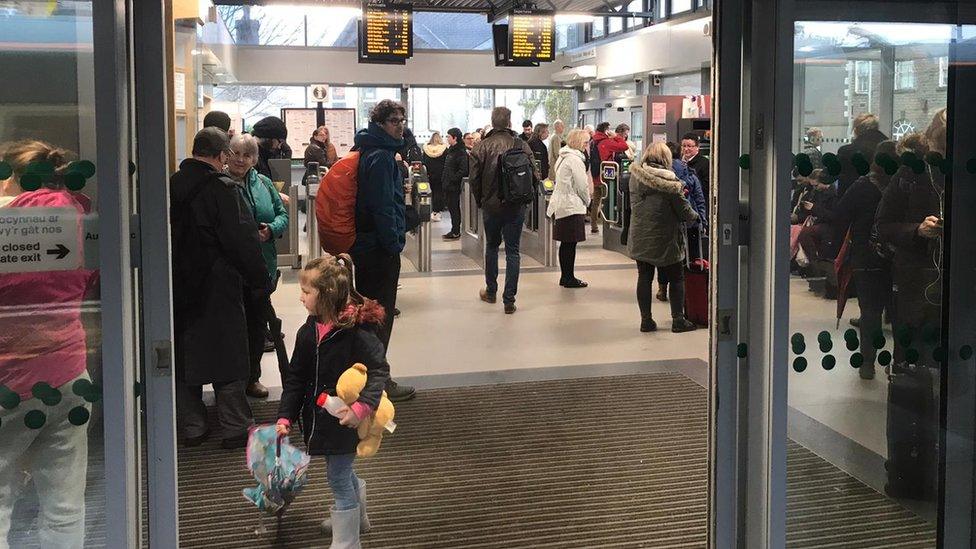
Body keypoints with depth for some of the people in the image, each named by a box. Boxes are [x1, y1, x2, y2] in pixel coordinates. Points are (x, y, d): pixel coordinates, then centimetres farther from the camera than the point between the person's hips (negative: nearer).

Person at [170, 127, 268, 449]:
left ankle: (191, 428, 19)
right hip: (217, 287, -5)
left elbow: (168, 236, 12)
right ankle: (235, 428, 8)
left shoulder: (172, 187, 4)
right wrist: (259, 279, -5)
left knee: (184, 356, 13)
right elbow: (243, 241, -16)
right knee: (228, 359, 4)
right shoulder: (224, 189, -15)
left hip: (178, 287, 6)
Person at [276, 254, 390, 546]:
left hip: (345, 419, -7)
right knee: (340, 471, 25)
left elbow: (379, 371, -22)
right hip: (319, 417, 7)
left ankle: (345, 541, 17)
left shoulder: (358, 330, -22)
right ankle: (356, 516, 50)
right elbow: (295, 378, 3)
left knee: (339, 478, 2)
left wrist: (361, 407, -34)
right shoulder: (308, 331, 0)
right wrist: (285, 417, -3)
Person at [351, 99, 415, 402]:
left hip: (363, 243, 10)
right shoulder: (381, 157, -18)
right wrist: (394, 243, -18)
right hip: (380, 246, -10)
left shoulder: (366, 152, 13)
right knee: (381, 315, -2)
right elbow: (383, 206, -22)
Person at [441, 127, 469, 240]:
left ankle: (456, 232, 1)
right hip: (448, 185, 10)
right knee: (452, 208, 13)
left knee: (454, 208, -4)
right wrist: (445, 180, 15)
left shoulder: (461, 152, -15)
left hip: (454, 186, -10)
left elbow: (463, 170, -23)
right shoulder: (450, 150, 16)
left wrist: (453, 179, -20)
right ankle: (455, 230, 20)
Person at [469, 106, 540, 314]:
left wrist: (480, 201, 9)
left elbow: (473, 178, -7)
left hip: (491, 205, 1)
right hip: (516, 207, 0)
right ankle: (509, 300, 2)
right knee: (512, 251, 4)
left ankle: (491, 291, 29)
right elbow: (533, 175, -5)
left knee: (491, 246, 20)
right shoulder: (522, 145, -7)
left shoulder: (481, 147, -8)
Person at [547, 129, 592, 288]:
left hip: (560, 205, 10)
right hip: (572, 206, -10)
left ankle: (566, 277, 19)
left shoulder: (563, 157, 15)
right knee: (570, 244, -3)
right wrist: (587, 201, 4)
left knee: (565, 244, 13)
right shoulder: (575, 160, -15)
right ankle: (569, 278, 2)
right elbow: (582, 186, -15)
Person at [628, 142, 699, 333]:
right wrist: (694, 216, 12)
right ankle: (678, 320, 13)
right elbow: (684, 210, -11)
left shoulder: (635, 176, -1)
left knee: (644, 278, 11)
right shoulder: (669, 181, -16)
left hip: (639, 237, 4)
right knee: (676, 279, 10)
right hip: (665, 239, -4)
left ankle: (646, 320, 13)